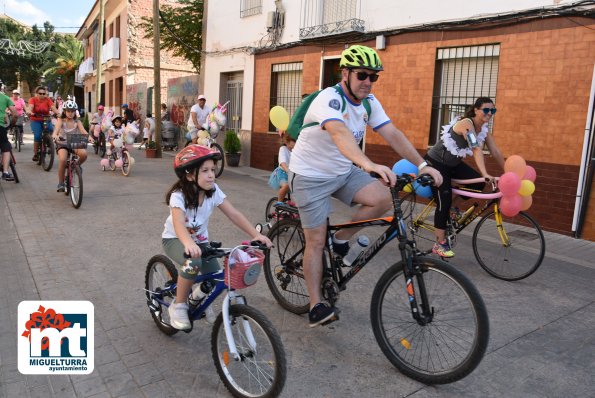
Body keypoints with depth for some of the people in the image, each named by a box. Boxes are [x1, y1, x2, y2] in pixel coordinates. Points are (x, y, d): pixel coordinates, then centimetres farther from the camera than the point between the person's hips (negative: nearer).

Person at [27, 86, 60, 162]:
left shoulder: (48, 100, -4)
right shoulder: (33, 100, -6)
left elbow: (53, 108, -20)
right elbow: (30, 107, -23)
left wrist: (59, 113, -42)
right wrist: (30, 112, -47)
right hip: (36, 121, -1)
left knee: (51, 131, -25)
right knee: (37, 136, -19)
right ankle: (35, 154, -7)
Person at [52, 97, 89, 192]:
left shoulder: (77, 121, 4)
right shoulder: (61, 120, 0)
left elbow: (83, 131, -12)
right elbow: (56, 130, -18)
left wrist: (88, 137, -35)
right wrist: (55, 136, -42)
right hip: (62, 144, -1)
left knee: (84, 154, -31)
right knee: (62, 160, -30)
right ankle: (61, 183, -11)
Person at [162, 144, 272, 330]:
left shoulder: (213, 190, -15)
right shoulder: (178, 195, -28)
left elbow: (234, 214, -19)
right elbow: (178, 224, -44)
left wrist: (256, 234, -31)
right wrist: (189, 243, -65)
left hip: (200, 239, 5)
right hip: (175, 239, -4)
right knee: (193, 263, -35)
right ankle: (178, 306, -11)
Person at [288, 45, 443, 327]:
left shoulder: (369, 102, -2)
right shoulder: (329, 99, -25)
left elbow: (393, 135, -9)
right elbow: (339, 133, -46)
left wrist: (422, 165, -21)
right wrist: (369, 165, -62)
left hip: (343, 171, 6)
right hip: (310, 176, -6)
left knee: (383, 198, -17)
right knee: (316, 241, -3)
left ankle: (341, 240, 6)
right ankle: (316, 306, 11)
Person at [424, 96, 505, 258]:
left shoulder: (484, 129, -1)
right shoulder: (466, 123, -26)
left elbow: (496, 152, -2)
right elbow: (477, 150, -37)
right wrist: (485, 174, -45)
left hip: (453, 163, 8)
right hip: (436, 162, -7)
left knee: (478, 183, -12)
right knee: (443, 202, -10)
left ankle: (453, 205, 12)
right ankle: (440, 244, 0)